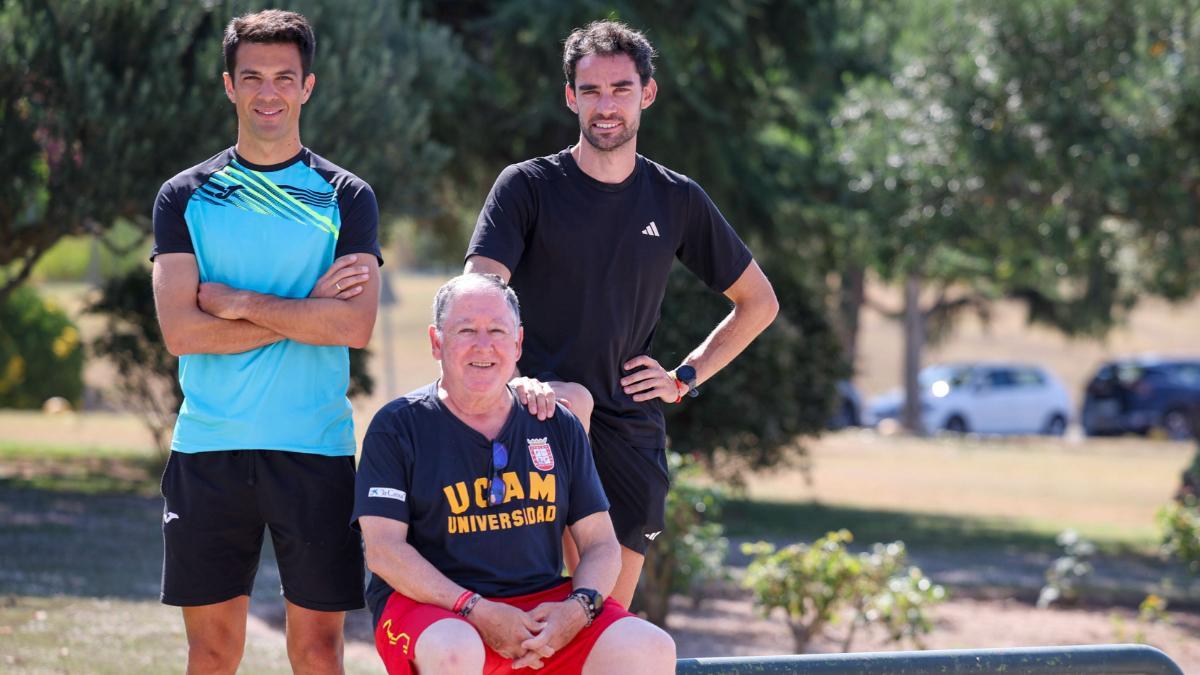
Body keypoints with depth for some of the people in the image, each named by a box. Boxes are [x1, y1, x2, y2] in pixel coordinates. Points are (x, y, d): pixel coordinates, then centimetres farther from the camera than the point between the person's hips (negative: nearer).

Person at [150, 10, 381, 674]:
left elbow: (355, 325, -8)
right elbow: (180, 331, -5)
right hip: (207, 449, 1)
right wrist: (307, 312, -8)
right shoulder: (185, 196, 7)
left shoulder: (345, 197, 5)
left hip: (315, 449, -1)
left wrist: (236, 301, -9)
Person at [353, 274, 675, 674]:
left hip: (544, 604, 4)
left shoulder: (559, 427, 15)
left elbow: (600, 543, 14)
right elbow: (383, 549, -7)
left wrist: (579, 607, -10)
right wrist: (477, 611, -19)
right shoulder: (398, 427, 3)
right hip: (431, 604, -4)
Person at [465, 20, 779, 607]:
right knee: (573, 401, -38)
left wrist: (685, 377, 9)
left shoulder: (677, 201, 10)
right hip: (539, 406, -3)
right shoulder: (527, 186, 1)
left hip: (631, 432, 3)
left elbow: (758, 303, 21)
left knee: (612, 618, -1)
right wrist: (514, 380, -29)